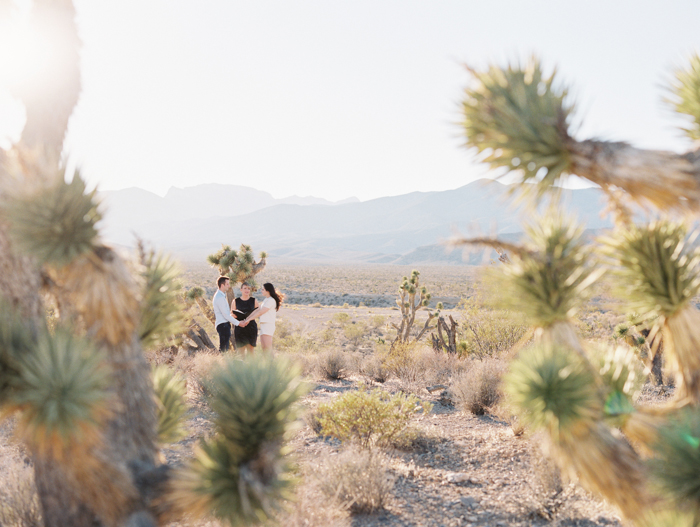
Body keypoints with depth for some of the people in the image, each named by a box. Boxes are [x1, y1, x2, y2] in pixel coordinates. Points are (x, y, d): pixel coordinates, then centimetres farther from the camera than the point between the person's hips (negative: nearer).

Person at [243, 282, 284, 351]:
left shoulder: (271, 300, -11)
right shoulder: (266, 300, 19)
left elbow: (260, 312, -13)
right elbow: (257, 310, 19)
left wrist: (249, 319, -8)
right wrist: (246, 318, 13)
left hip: (268, 325, -9)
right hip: (263, 325, 9)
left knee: (268, 349, -15)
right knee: (264, 348, 4)